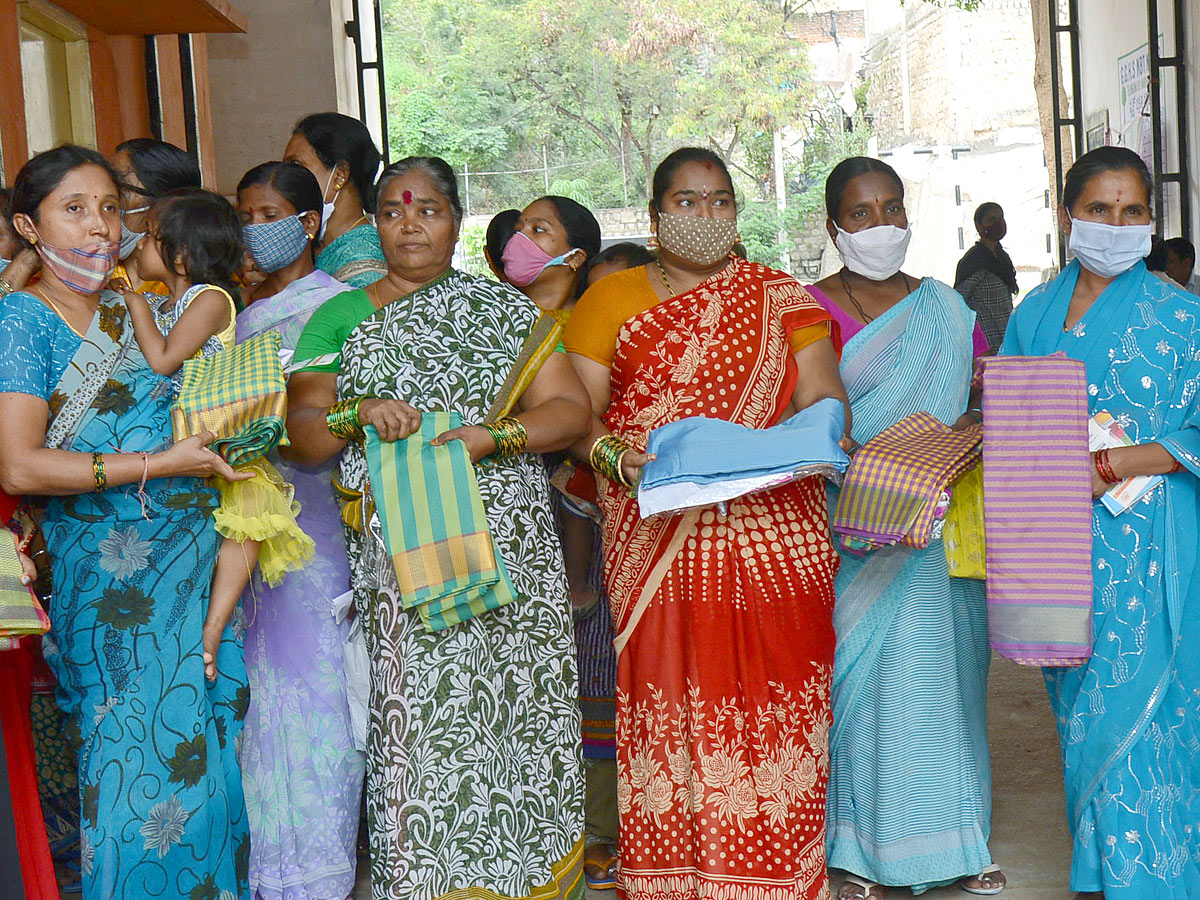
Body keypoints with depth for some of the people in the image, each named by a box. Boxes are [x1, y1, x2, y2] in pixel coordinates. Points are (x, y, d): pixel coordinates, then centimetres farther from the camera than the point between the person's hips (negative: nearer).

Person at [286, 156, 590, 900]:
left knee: (516, 714, -1)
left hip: (513, 551, 1)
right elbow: (300, 435, 5)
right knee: (422, 719, -6)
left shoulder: (505, 309, 12)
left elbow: (571, 410, 3)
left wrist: (493, 435, -13)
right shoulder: (341, 318, 13)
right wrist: (357, 414, -15)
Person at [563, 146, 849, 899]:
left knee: (772, 710, -1)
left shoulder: (781, 299, 13)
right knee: (671, 708, -4)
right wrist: (613, 453, -15)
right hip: (657, 547, 0)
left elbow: (823, 399, 6)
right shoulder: (613, 299, 12)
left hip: (773, 541, 1)